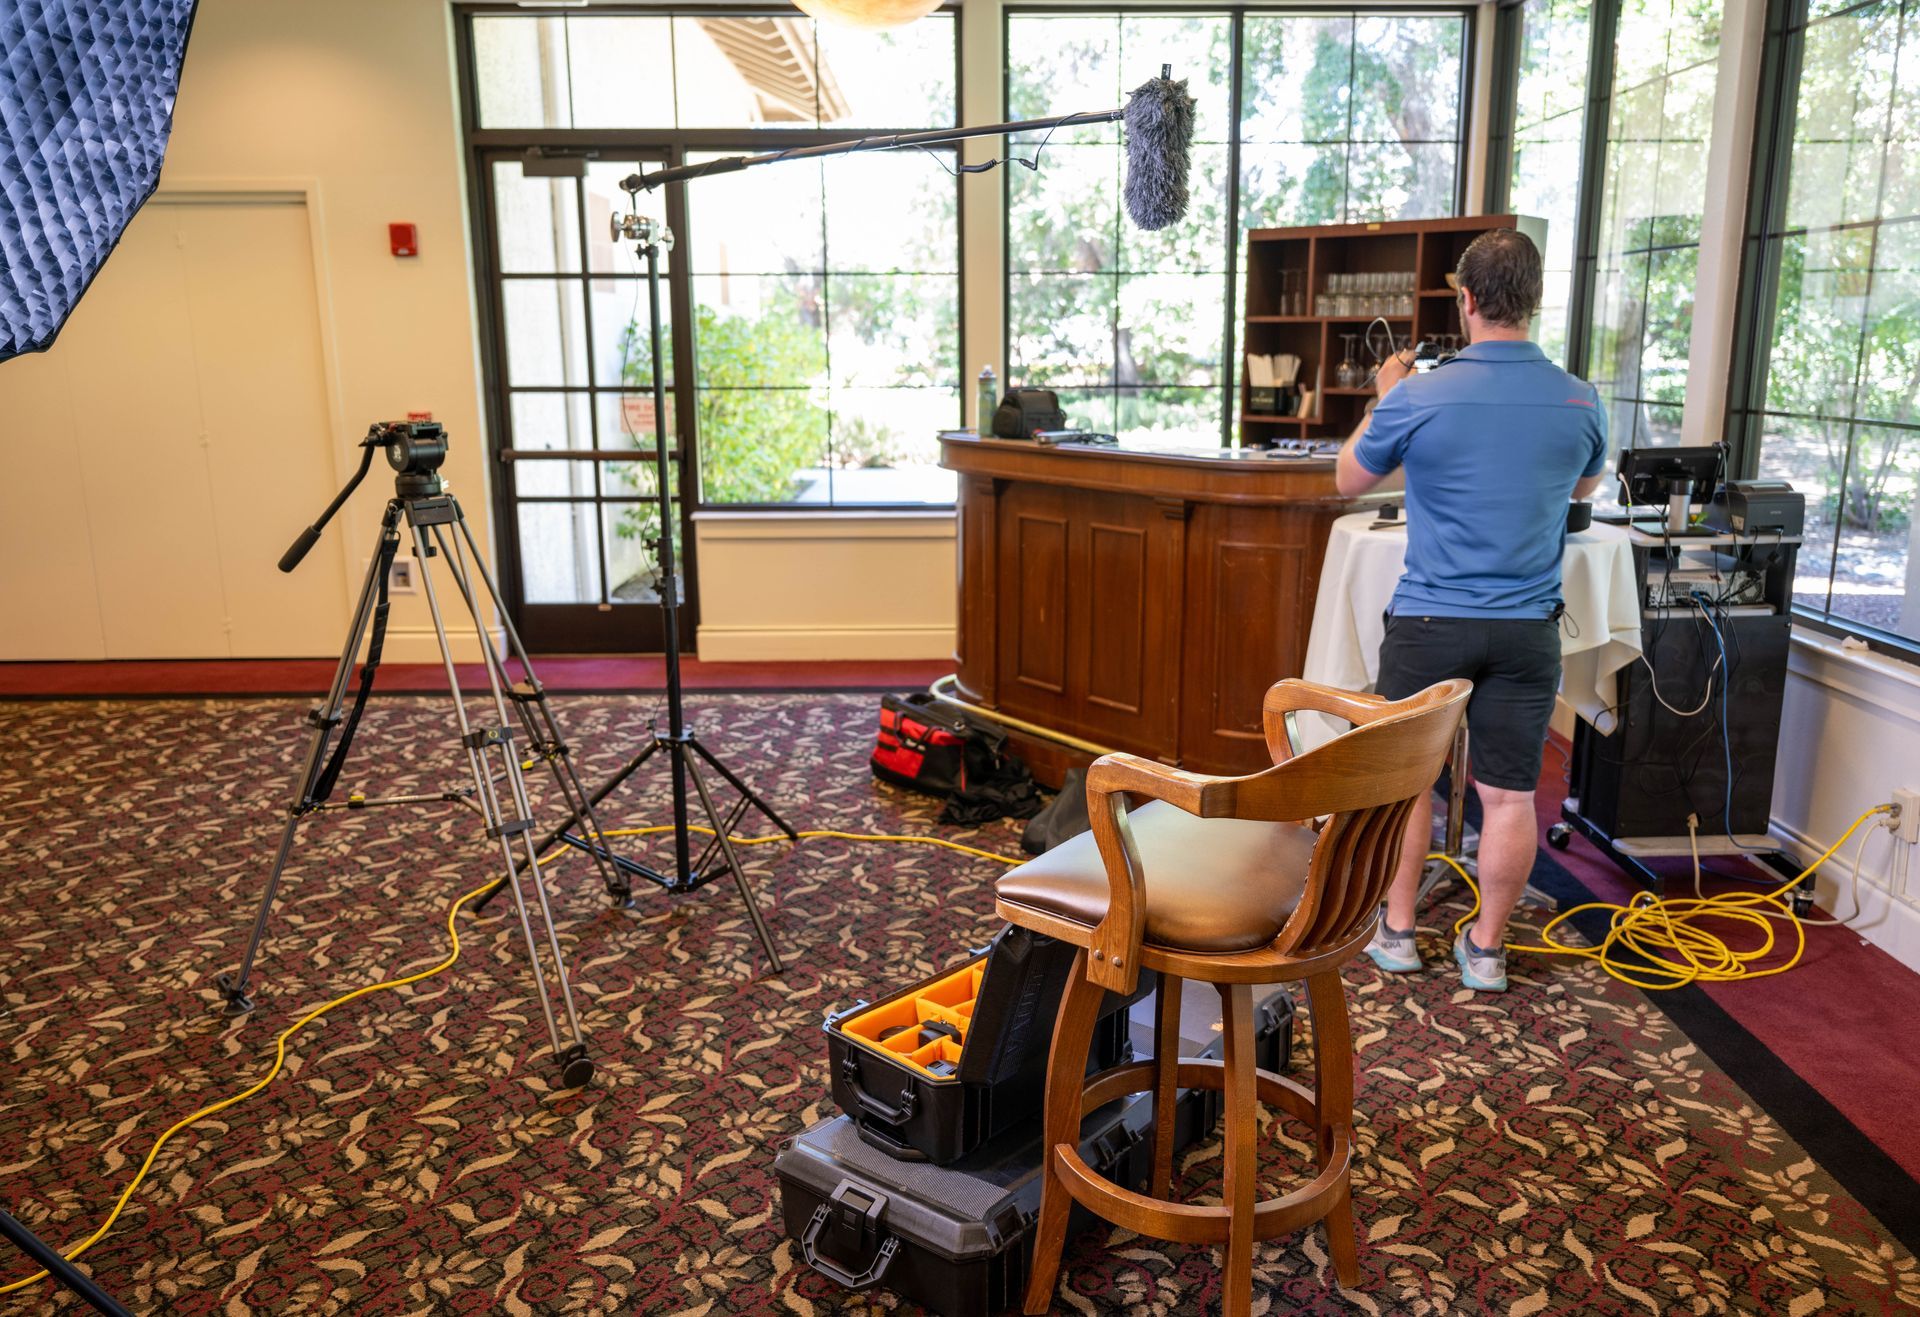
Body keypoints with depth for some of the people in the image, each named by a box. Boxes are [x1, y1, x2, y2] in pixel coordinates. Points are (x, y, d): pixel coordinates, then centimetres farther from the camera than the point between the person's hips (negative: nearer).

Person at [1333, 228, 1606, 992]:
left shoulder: (1416, 399, -13)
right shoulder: (1580, 403, -2)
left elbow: (1349, 481, 4)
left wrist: (1383, 401, 18)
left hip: (1430, 622, -2)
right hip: (1527, 626, 2)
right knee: (1509, 794, 10)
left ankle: (1396, 931, 24)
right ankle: (1487, 949, 21)